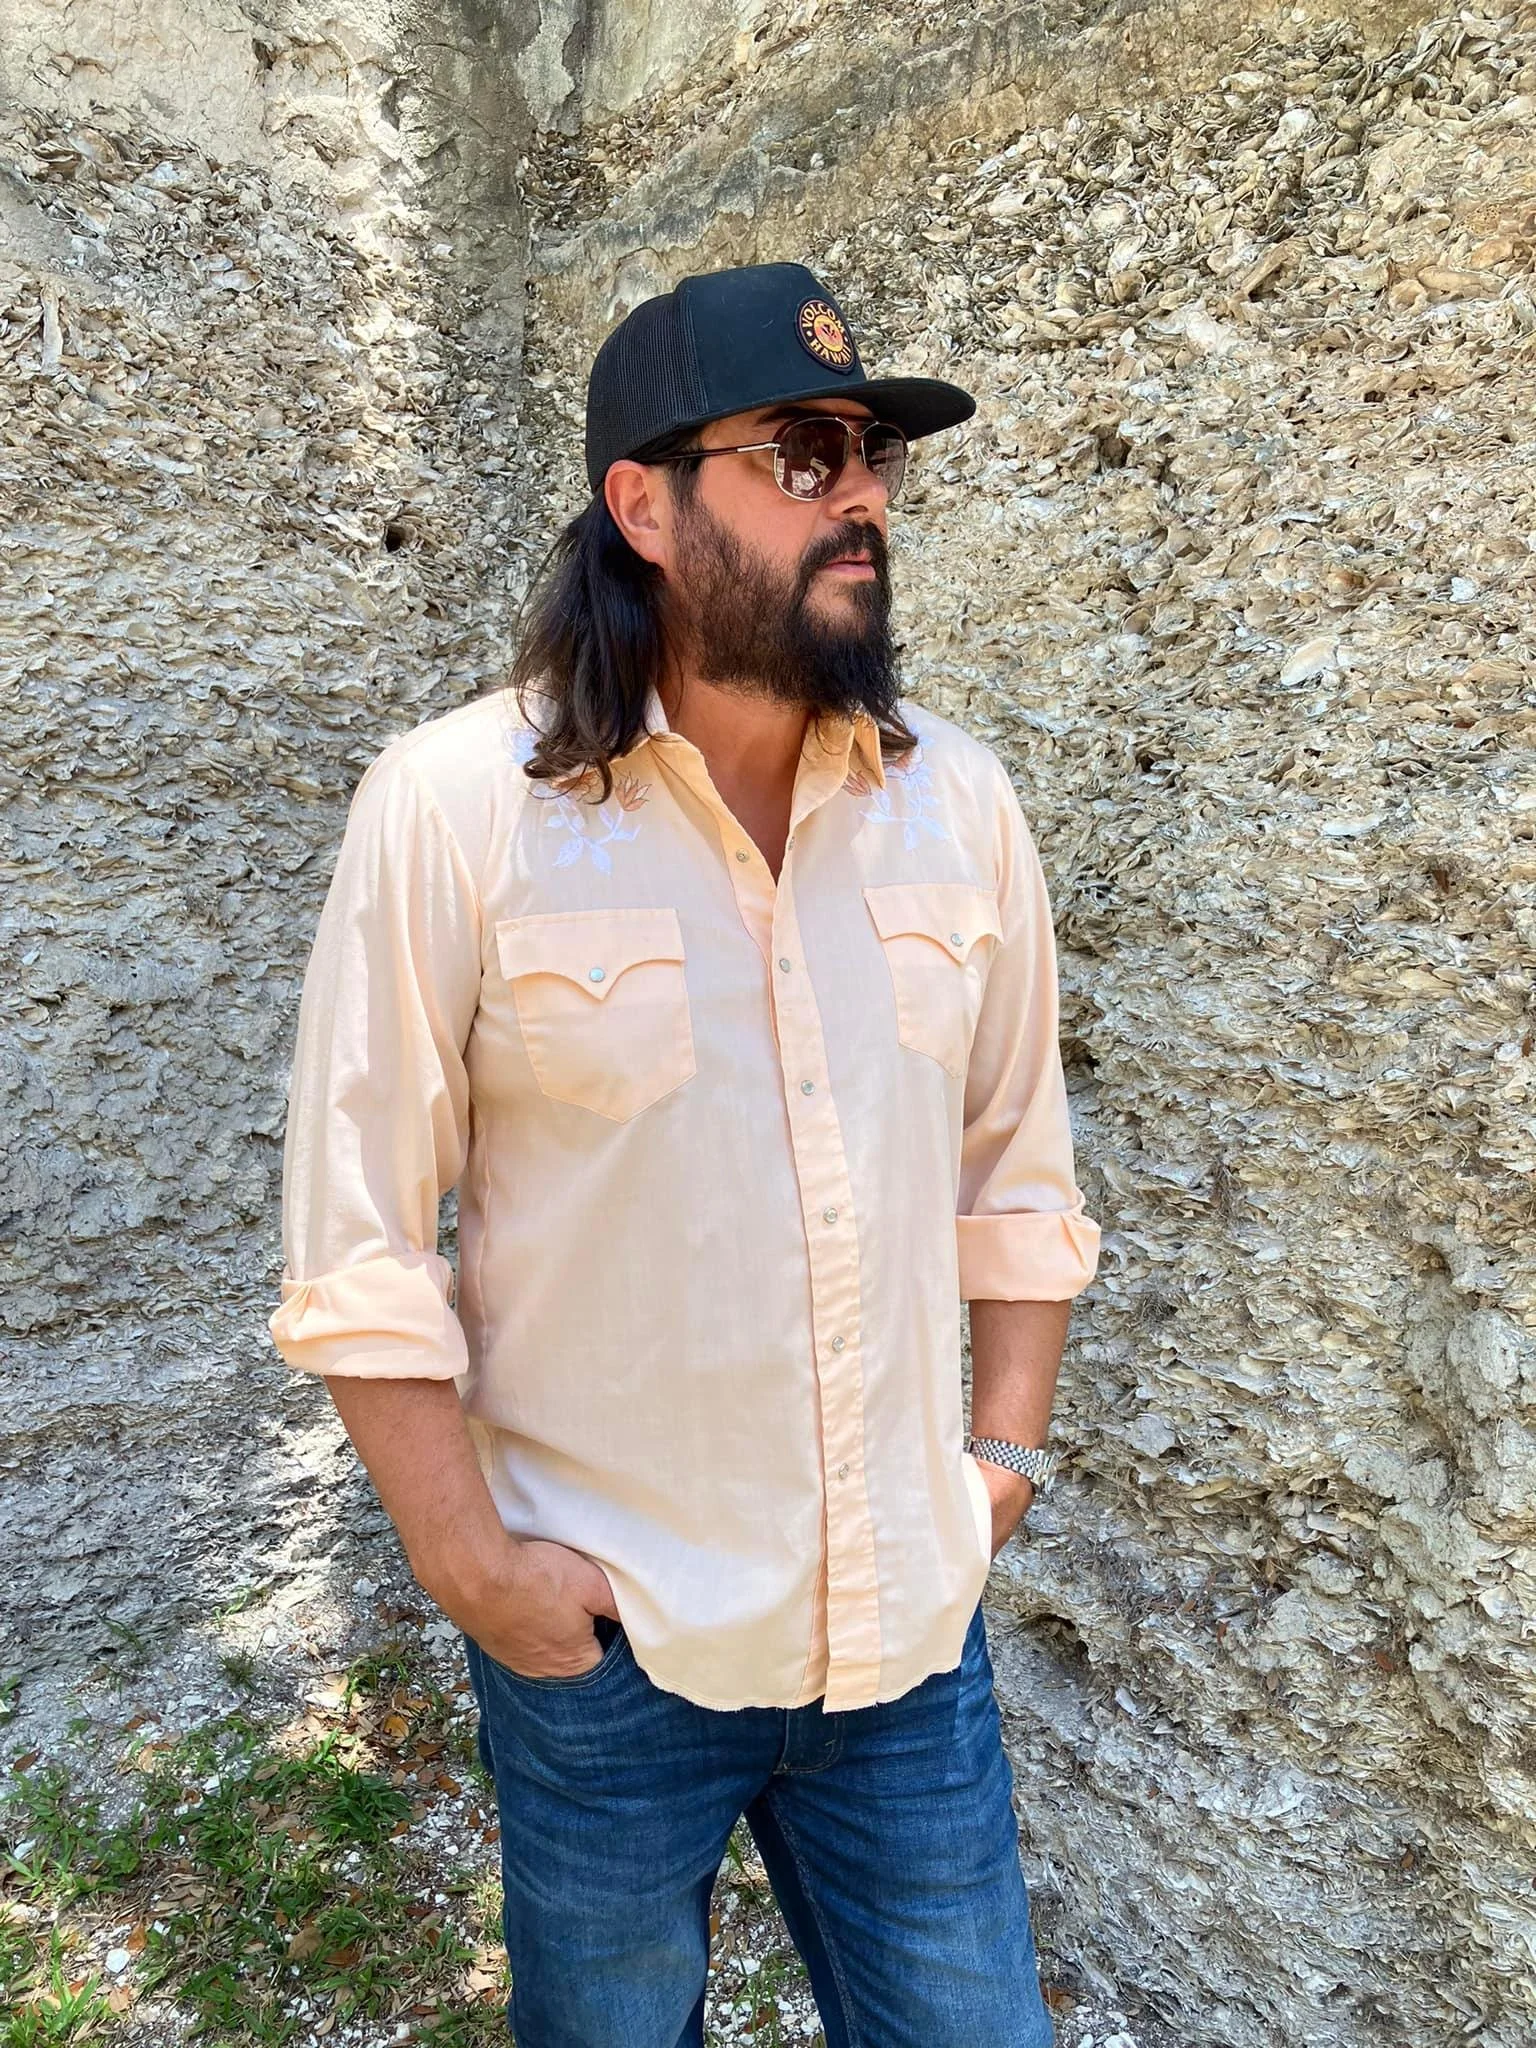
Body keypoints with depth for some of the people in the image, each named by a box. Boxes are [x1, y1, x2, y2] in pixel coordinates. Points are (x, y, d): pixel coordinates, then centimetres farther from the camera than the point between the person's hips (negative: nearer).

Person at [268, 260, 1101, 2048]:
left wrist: (1008, 1445, 3)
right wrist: (471, 1565, -10)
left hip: (911, 1620, 3)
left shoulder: (957, 799, -3)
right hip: (605, 1633, -2)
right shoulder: (451, 808, -15)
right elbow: (356, 1248, -11)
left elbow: (1019, 1162, 6)